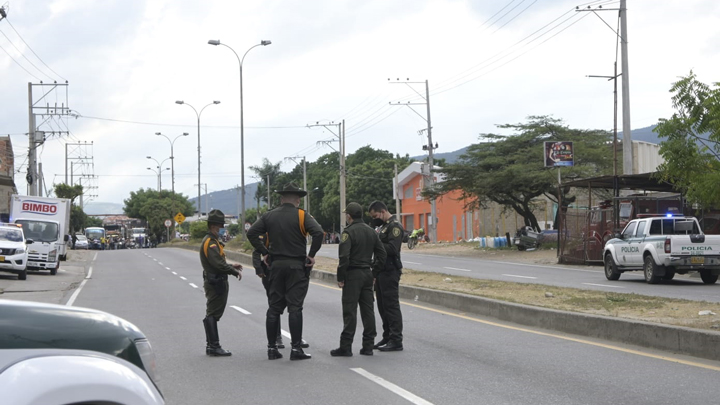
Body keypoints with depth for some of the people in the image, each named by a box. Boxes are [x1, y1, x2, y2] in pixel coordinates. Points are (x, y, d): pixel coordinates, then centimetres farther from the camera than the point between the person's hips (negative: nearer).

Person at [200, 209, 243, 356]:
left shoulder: (211, 241, 19)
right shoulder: (210, 242, -16)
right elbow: (218, 263, -24)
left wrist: (231, 266, 15)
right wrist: (234, 272, -15)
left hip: (215, 283, 11)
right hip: (215, 283, -11)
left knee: (212, 315, 13)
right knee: (212, 315, -8)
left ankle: (212, 346, 19)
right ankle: (214, 346, -7)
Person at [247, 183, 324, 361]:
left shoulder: (269, 216, 7)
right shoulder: (302, 216, -6)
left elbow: (251, 233, 1)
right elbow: (318, 233, -20)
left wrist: (263, 253, 5)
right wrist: (312, 254, -10)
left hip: (276, 265, 4)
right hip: (297, 266, -4)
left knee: (274, 307, 8)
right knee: (295, 307, -4)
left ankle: (272, 348, 10)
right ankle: (296, 349, -6)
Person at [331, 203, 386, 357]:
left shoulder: (349, 232, -12)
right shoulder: (371, 231, 11)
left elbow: (344, 257, -20)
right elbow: (382, 254, 13)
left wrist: (340, 278, -13)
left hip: (353, 275, -7)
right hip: (367, 274, 7)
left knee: (349, 311, -5)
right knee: (368, 310, 8)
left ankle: (346, 347, -4)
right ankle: (368, 346, 10)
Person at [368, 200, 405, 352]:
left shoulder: (394, 226, -11)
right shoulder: (382, 227, 19)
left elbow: (392, 249, -23)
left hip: (390, 272, -10)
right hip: (380, 272, 10)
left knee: (391, 306, -7)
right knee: (383, 306, 13)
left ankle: (396, 341, -5)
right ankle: (387, 338, 20)